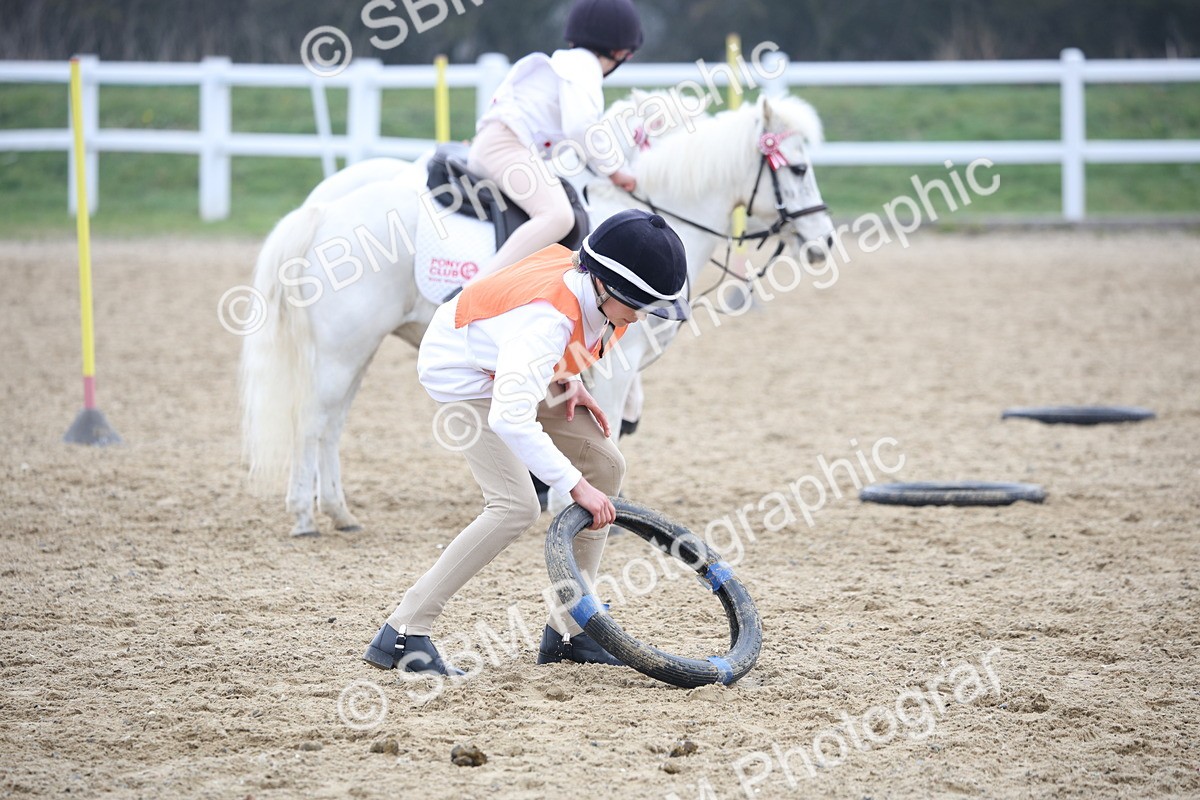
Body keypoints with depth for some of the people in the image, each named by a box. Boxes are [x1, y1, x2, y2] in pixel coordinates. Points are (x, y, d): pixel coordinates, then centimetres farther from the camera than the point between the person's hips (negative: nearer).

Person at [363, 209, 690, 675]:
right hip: (462, 373, -9)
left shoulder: (591, 282, -15)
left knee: (605, 465, 2)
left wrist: (566, 380, -1)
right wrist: (576, 485, -46)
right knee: (516, 507, -23)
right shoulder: (549, 318, -40)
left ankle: (567, 631, 8)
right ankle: (402, 633, -19)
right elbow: (510, 418, -49)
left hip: (509, 369, 9)